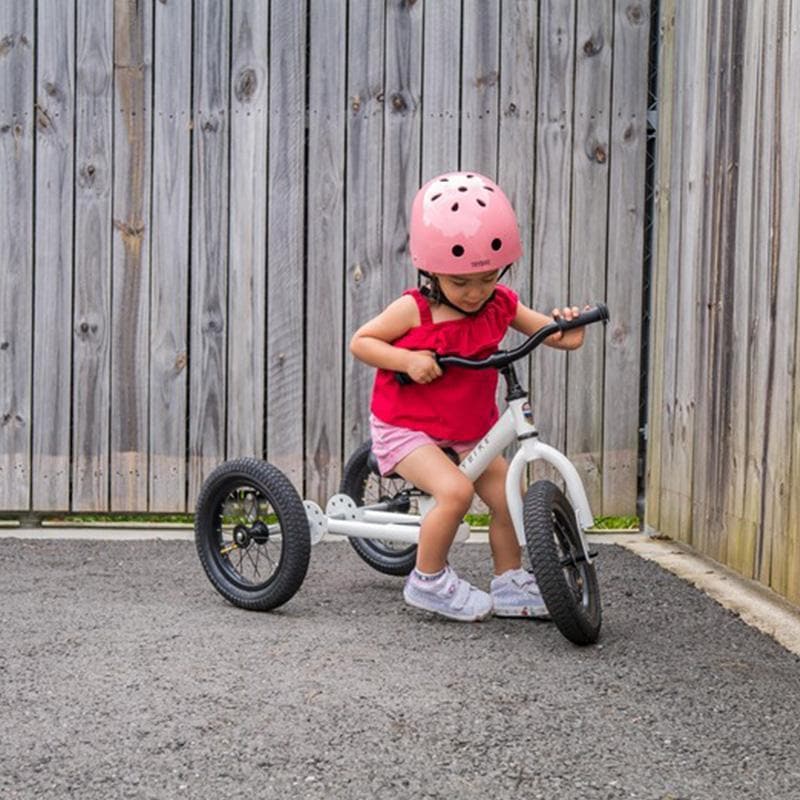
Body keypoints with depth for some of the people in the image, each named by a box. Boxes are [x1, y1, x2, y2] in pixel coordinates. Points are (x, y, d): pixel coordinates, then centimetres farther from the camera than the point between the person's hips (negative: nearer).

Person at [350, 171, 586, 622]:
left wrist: (567, 328, -23)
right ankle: (429, 580, -4)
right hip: (406, 427, -6)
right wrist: (407, 359, -26)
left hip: (470, 430, 6)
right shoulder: (415, 310, -17)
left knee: (507, 497, 1)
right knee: (456, 490, -26)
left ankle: (510, 586, 21)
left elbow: (548, 331, 1)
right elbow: (361, 341, -11)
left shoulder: (501, 305, -3)